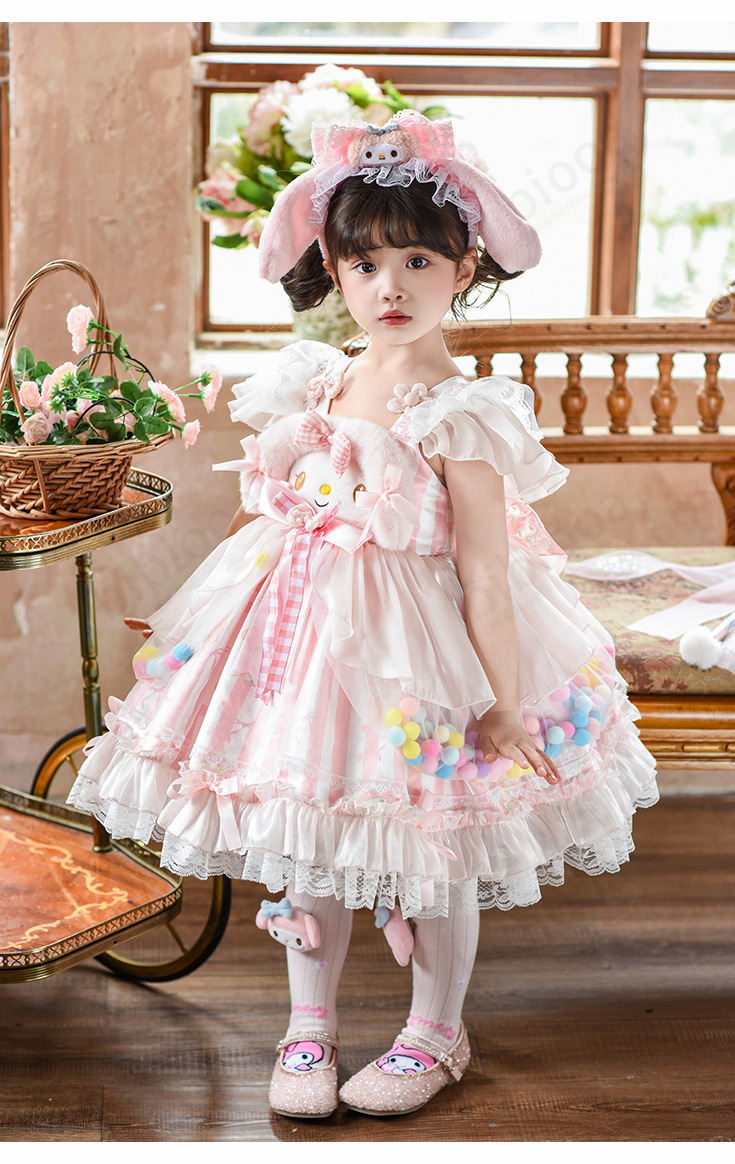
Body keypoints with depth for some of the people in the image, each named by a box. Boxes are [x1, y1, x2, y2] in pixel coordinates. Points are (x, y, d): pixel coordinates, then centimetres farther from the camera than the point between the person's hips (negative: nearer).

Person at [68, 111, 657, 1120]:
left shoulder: (459, 417, -15)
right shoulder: (317, 388, 4)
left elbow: (484, 571, -15)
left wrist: (504, 701, -14)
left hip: (415, 652, -6)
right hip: (309, 637, 6)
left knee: (434, 846, 8)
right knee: (307, 840, 12)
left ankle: (435, 1034, 29)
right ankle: (309, 1028, 29)